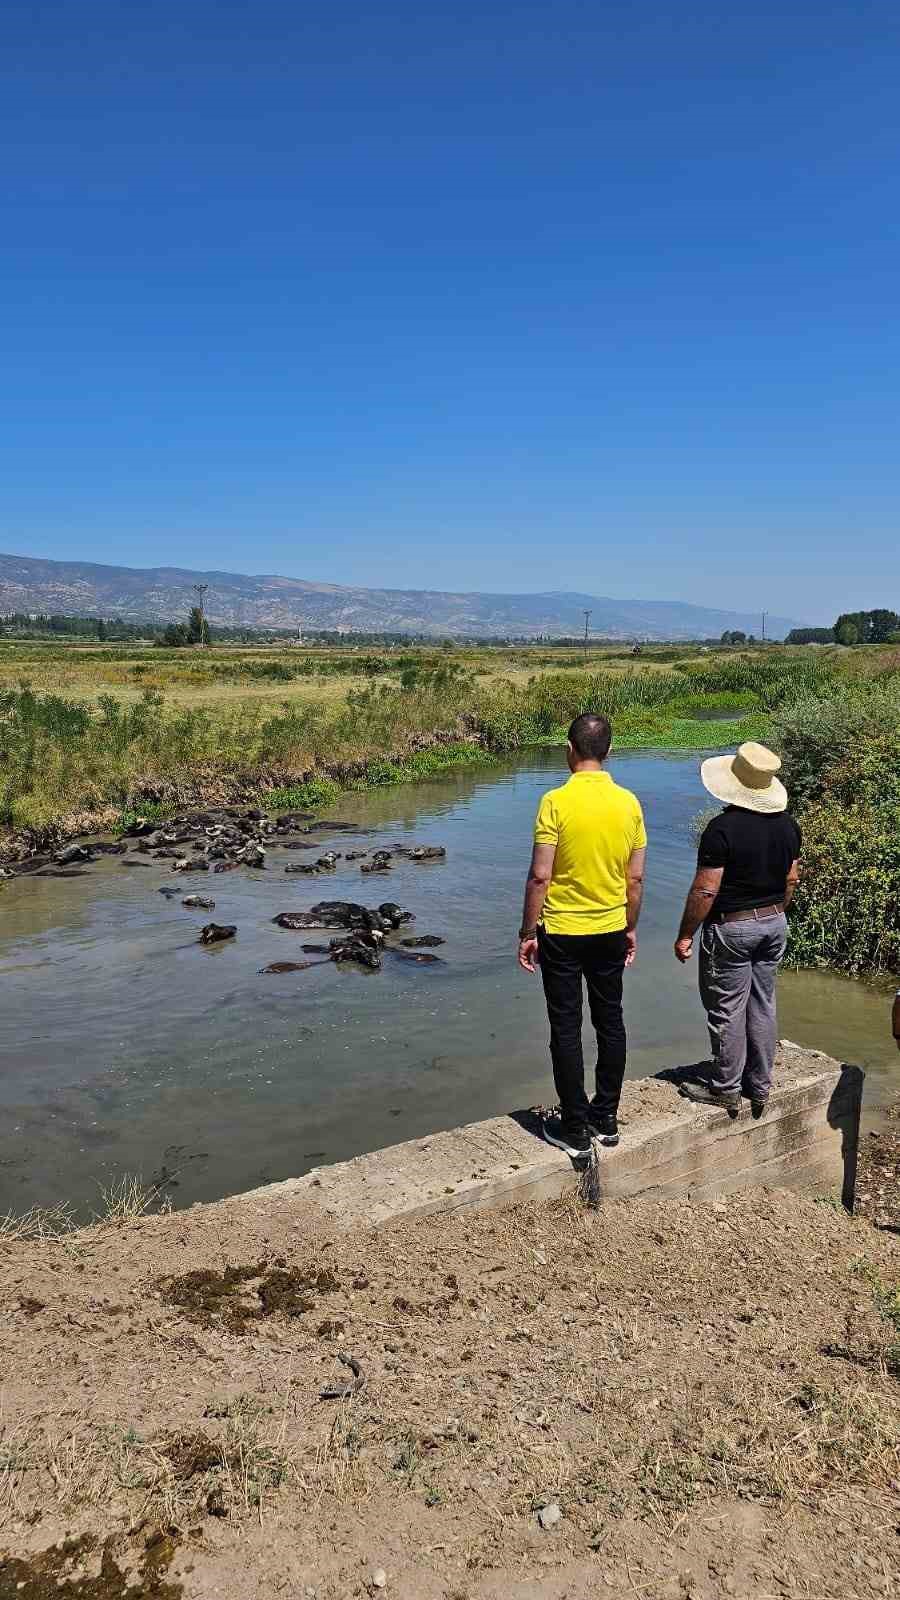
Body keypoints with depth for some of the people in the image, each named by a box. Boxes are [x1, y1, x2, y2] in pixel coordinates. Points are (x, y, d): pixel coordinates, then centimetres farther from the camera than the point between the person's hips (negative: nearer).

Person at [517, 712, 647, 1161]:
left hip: (562, 933, -4)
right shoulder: (628, 803, -3)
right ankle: (606, 1118, 27)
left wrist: (528, 932, -6)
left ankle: (575, 1131, 13)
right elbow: (635, 879, 2)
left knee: (566, 1030, 5)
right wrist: (631, 928, 15)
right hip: (611, 932, 4)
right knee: (610, 1023, 16)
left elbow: (540, 876, -17)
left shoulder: (556, 802, -16)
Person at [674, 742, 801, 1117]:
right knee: (762, 1006, 14)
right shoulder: (787, 824, 1)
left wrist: (685, 935, -10)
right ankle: (759, 1088, 24)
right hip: (774, 924, 7)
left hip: (731, 928, -7)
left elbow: (705, 891, -20)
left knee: (727, 1011, 5)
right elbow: (792, 879, 11)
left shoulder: (722, 828, -21)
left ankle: (725, 1089, 15)